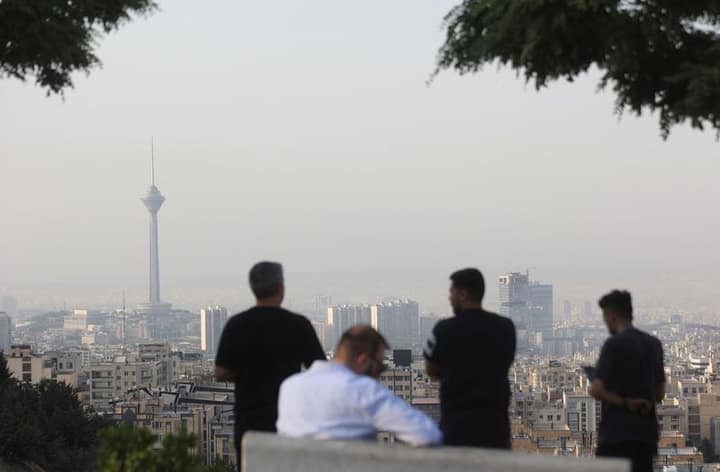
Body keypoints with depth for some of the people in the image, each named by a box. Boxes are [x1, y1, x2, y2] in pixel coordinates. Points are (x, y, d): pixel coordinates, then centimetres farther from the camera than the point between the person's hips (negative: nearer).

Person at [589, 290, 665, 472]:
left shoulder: (614, 344, -9)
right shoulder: (654, 344, 11)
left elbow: (596, 390, -16)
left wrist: (625, 403, -7)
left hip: (616, 432, -6)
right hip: (647, 433, 6)